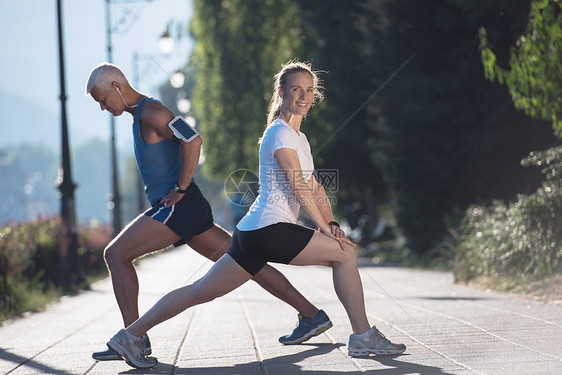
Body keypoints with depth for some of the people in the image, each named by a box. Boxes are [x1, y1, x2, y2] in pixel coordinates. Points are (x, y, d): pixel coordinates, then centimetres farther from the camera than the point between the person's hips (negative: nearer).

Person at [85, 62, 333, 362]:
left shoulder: (150, 112, -10)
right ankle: (311, 315, 8)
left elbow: (193, 140, -25)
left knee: (115, 254, -9)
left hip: (178, 207, -10)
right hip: (187, 210, 10)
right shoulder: (140, 115, 22)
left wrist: (180, 188, -20)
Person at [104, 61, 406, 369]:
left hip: (253, 233, 10)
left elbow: (315, 188, 20)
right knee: (345, 253, -6)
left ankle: (130, 335, 8)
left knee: (202, 291, 7)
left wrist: (332, 223, 5)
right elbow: (299, 188, -13)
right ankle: (363, 337, -1)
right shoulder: (280, 133, -8)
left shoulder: (299, 137, 23)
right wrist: (326, 229, -11)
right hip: (269, 229, -10)